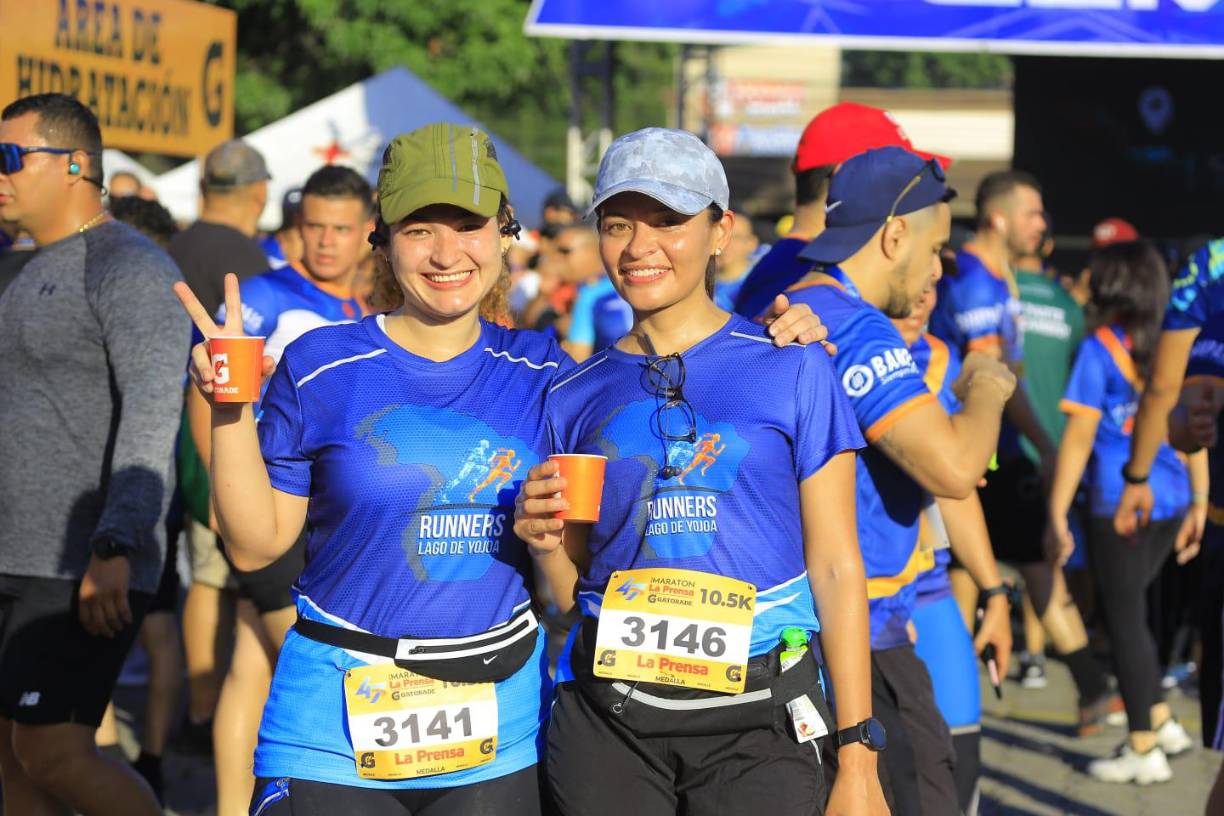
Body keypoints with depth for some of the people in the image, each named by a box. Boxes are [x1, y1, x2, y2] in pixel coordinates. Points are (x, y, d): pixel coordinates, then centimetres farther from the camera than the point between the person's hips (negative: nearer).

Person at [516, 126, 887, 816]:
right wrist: (548, 547, -9)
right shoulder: (577, 398, 8)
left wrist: (858, 759, -6)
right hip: (608, 725, 2)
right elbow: (574, 595, 14)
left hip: (758, 725, -2)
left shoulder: (794, 372, 0)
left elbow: (836, 569, -1)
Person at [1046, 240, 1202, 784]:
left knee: (1124, 619, 3)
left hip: (1120, 506, -6)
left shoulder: (1099, 351, -9)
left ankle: (1144, 750, 7)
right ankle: (1160, 720, 21)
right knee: (1126, 612, 21)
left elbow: (1078, 438, -11)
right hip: (1171, 502, 6)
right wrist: (1199, 504, 16)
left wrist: (1057, 515, -7)